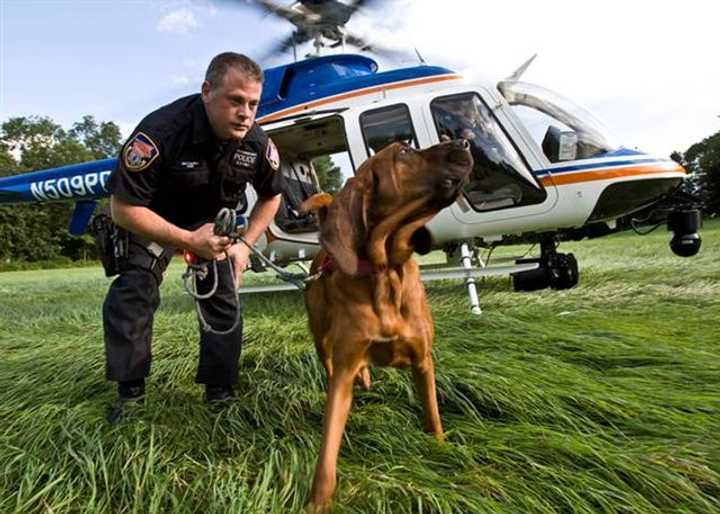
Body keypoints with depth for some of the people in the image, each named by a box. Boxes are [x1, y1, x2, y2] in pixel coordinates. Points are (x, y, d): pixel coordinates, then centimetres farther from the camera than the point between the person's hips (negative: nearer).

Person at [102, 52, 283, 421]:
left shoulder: (257, 142, -22)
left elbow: (271, 196, -1)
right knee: (133, 290, -17)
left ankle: (219, 392, 10)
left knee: (223, 298, -3)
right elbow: (123, 208, -29)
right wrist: (188, 240, -33)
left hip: (214, 218, 3)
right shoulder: (161, 131, -36)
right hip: (152, 216, -3)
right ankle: (129, 393, -2)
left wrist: (245, 244, -9)